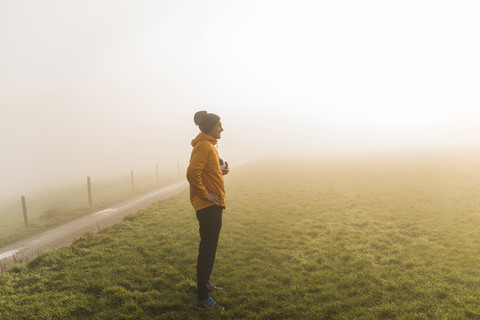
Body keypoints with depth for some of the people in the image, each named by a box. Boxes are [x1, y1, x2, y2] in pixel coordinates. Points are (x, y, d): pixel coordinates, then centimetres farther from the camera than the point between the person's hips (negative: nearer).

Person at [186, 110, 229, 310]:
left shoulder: (208, 145, 15)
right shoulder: (204, 146, -16)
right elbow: (192, 173, -28)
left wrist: (220, 172, 6)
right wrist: (205, 195, -21)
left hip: (212, 206, 10)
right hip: (209, 206, -10)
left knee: (209, 248, 21)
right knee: (207, 250, -4)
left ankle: (204, 283, 37)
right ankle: (202, 298, 5)